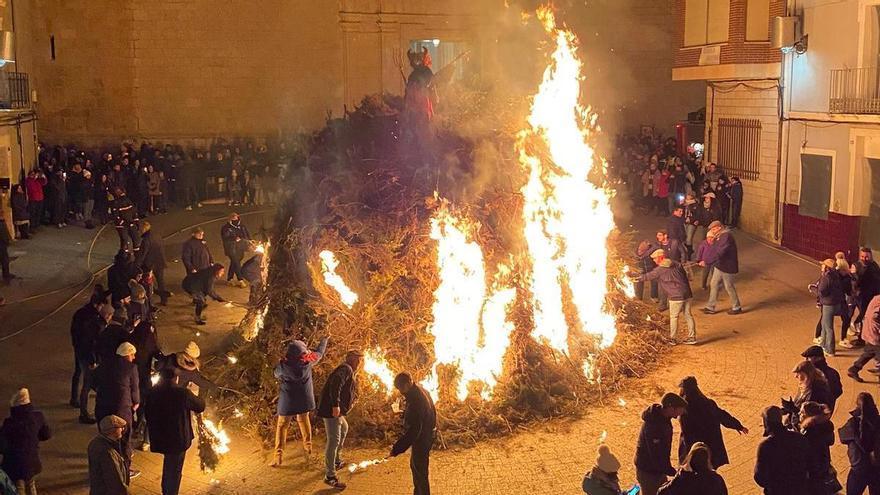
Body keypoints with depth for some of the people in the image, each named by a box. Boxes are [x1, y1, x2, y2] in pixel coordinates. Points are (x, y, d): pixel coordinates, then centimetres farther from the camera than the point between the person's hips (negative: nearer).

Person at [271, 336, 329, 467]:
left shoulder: (283, 365, -20)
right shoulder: (307, 361, -15)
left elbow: (276, 374, 3)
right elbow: (319, 353, 5)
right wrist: (324, 340, 22)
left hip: (287, 402, -2)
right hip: (304, 401, 2)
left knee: (282, 426, 10)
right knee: (304, 421, 24)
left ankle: (278, 457, 5)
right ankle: (308, 451, 26)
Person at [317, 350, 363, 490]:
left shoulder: (350, 372, 22)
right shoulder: (346, 369, -10)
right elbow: (335, 383, -27)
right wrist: (335, 405, -31)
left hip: (337, 410, 11)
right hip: (331, 409, -11)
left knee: (344, 429, 32)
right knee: (334, 440, -13)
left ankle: (337, 461, 45)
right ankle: (330, 476, -12)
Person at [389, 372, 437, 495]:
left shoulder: (415, 401, -32)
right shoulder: (419, 390, -1)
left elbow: (413, 430, -33)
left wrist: (396, 449, -31)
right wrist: (404, 413, 9)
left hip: (422, 440, -11)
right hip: (426, 435, 11)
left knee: (420, 472, 3)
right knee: (414, 465, 26)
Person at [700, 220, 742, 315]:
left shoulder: (726, 237, -24)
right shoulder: (719, 237, 8)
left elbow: (719, 253, -32)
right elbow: (713, 250, 11)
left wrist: (706, 262, -33)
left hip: (727, 267, -9)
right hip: (719, 266, 9)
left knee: (729, 287, 5)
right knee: (713, 284, 10)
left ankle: (736, 307, 22)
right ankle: (710, 307, 17)